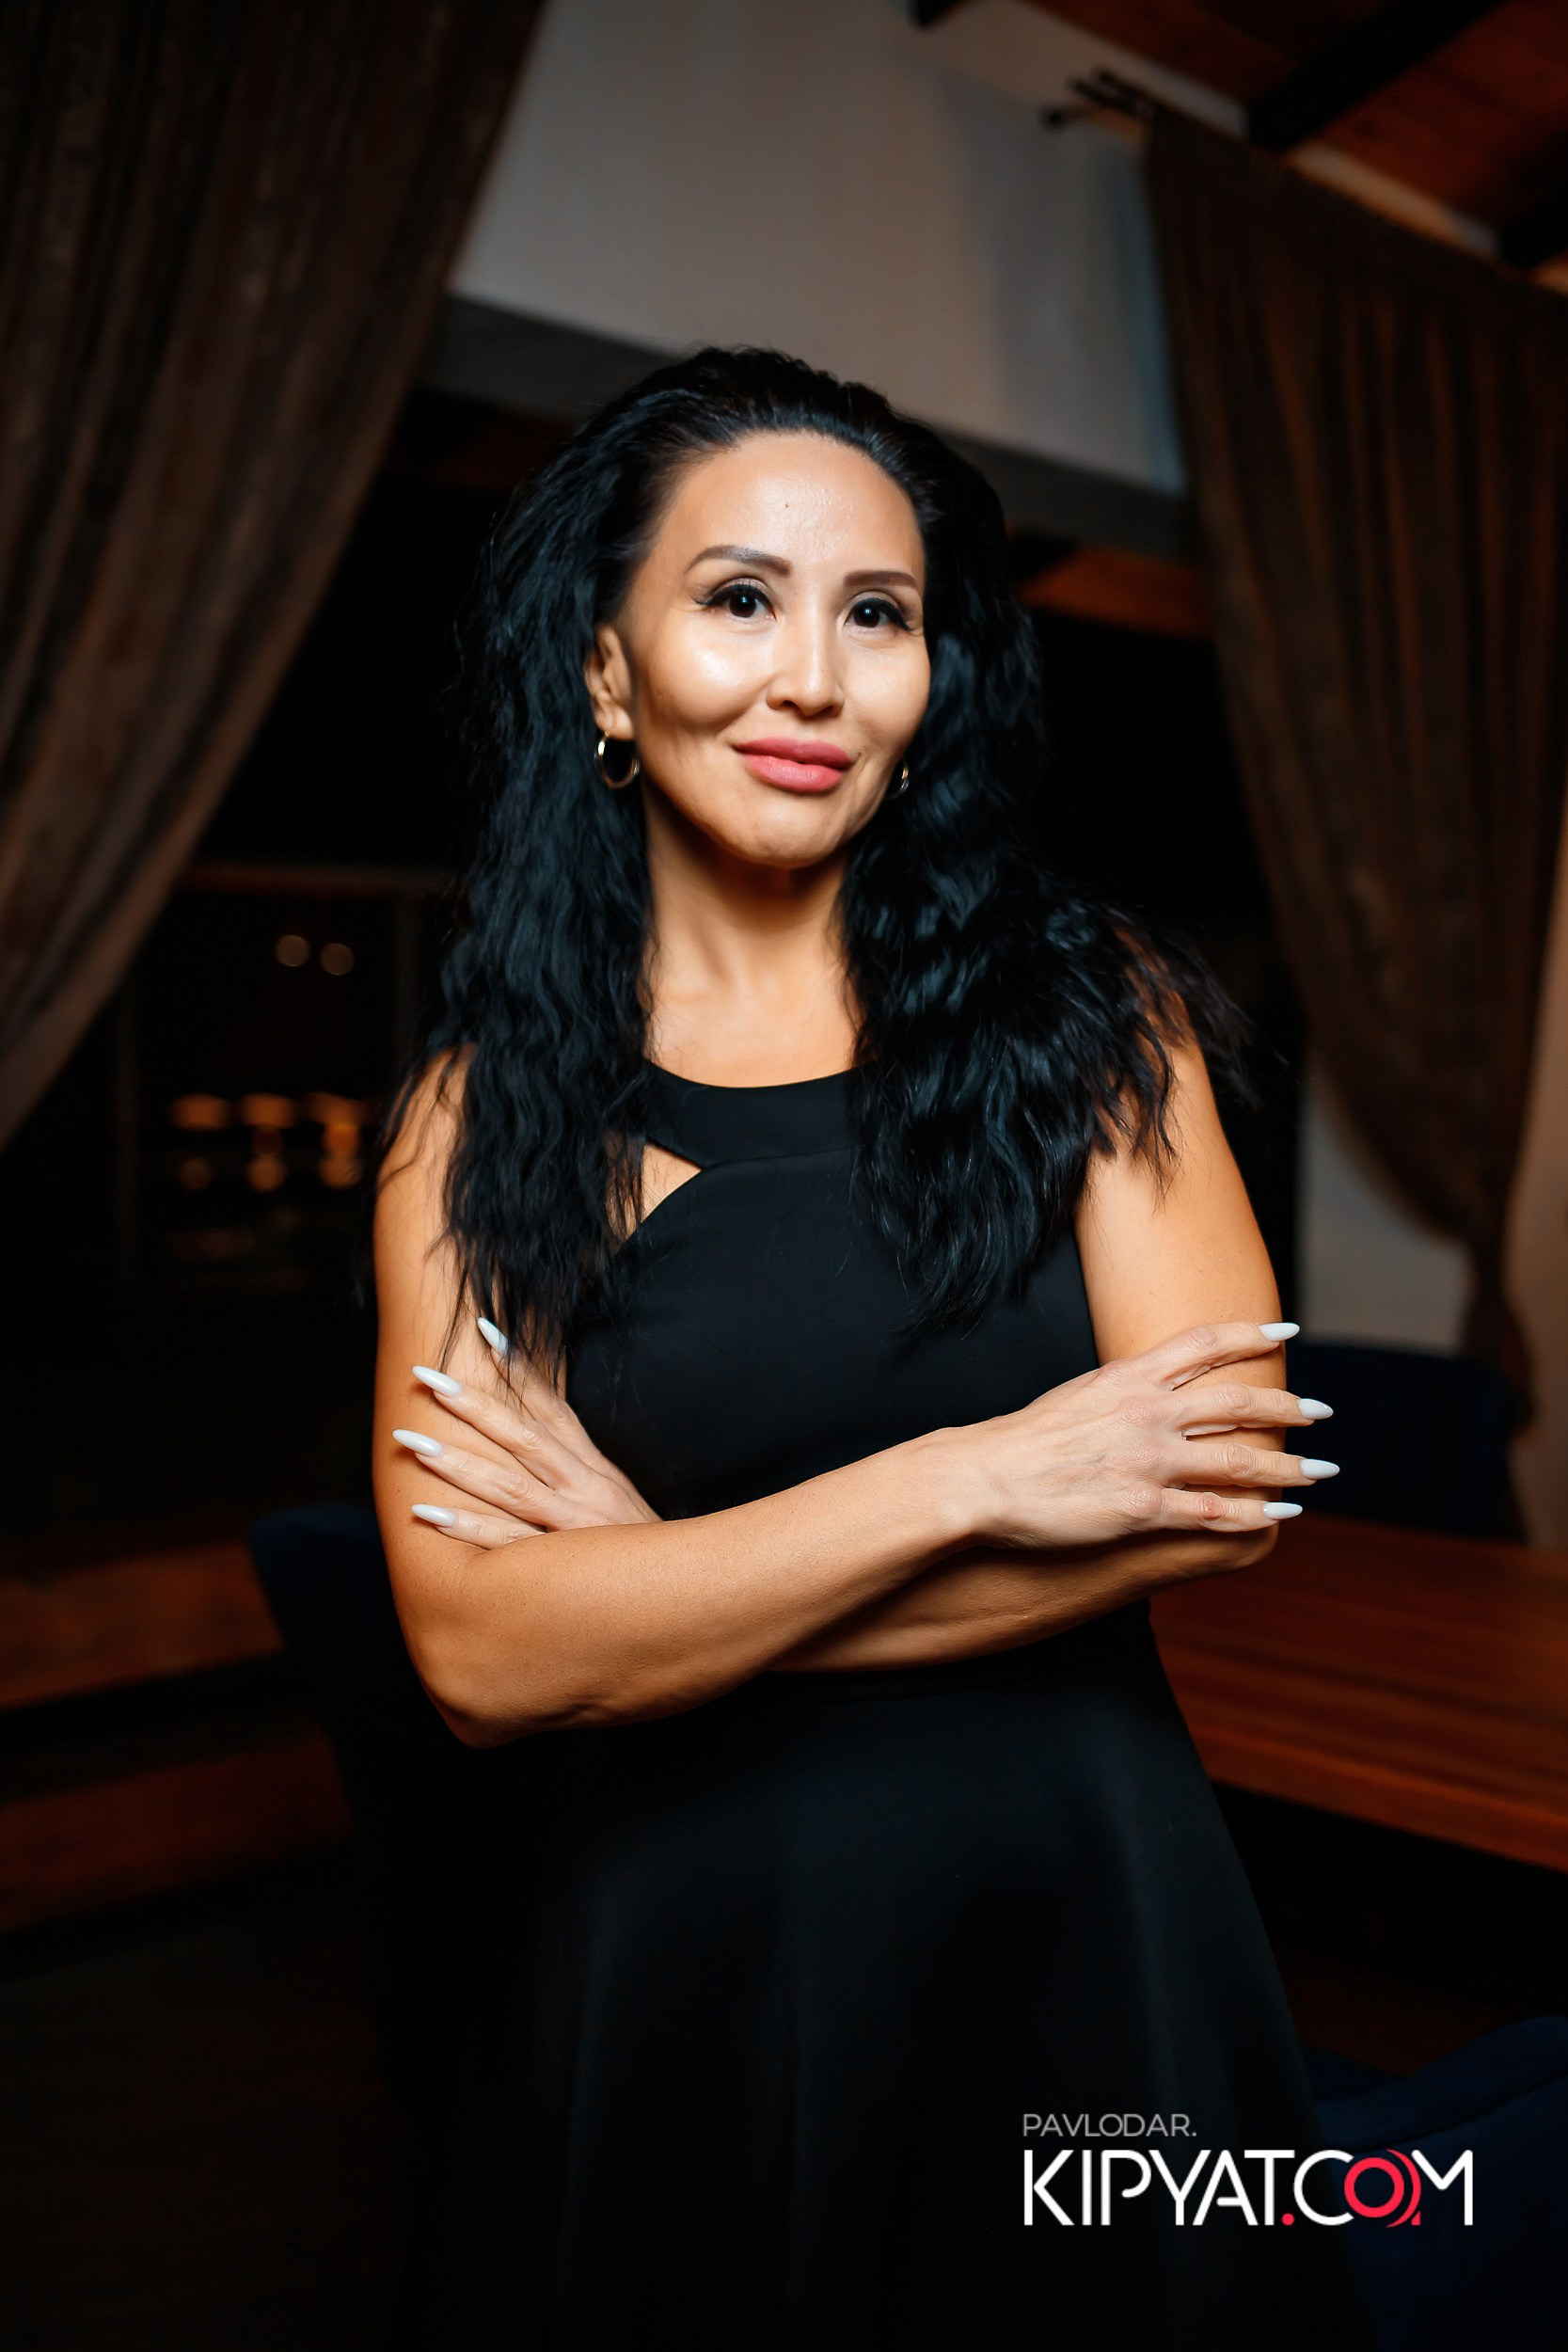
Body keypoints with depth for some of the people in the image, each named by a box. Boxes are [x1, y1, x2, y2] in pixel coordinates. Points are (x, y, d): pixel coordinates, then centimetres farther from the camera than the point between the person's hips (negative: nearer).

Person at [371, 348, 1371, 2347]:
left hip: (1076, 1926, 1)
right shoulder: (484, 1113, -6)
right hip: (666, 1958, 0)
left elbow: (1229, 1484, -14)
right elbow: (479, 1650, -15)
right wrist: (984, 1474, -19)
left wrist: (658, 1577, -15)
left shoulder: (1087, 1012, -5)